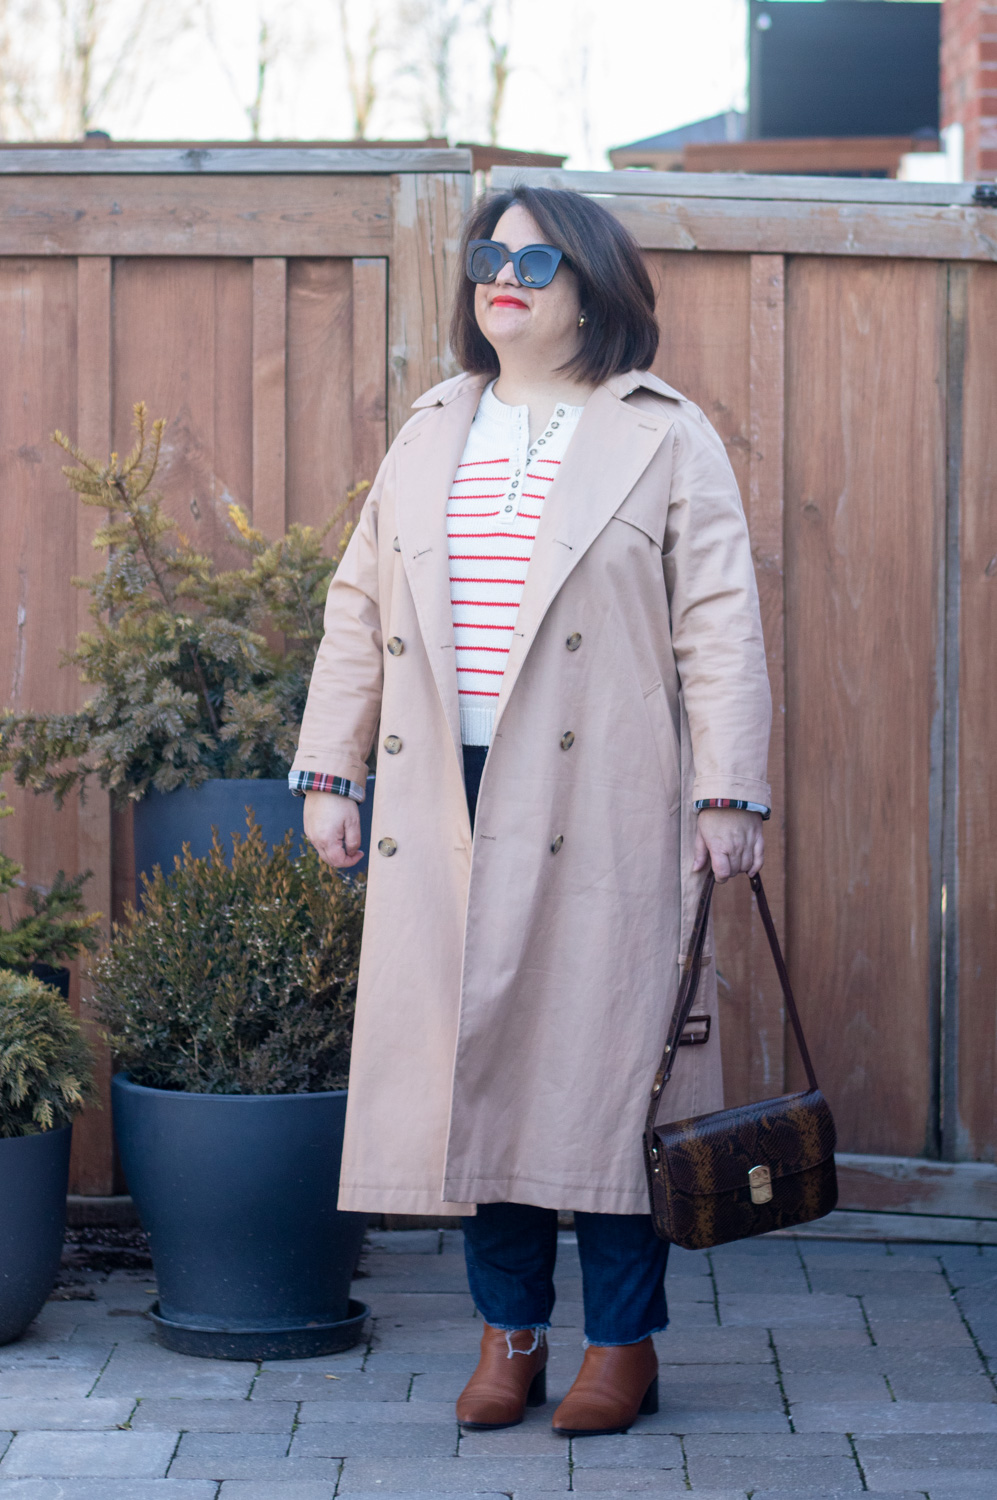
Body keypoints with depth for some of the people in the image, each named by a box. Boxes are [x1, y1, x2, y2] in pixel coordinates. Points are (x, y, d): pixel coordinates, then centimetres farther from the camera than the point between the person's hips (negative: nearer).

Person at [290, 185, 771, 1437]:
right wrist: (328, 771, 11)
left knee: (604, 1056, -3)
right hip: (449, 806, 4)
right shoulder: (429, 439, 16)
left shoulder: (666, 440, 2)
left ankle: (623, 1341, 8)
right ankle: (509, 1329, 14)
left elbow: (721, 629, -2)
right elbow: (359, 611, 17)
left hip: (604, 807, -4)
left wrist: (728, 795, -9)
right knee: (473, 1057, 4)